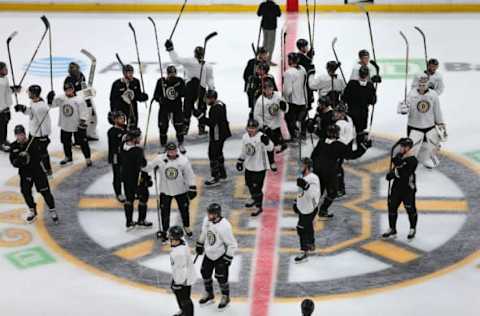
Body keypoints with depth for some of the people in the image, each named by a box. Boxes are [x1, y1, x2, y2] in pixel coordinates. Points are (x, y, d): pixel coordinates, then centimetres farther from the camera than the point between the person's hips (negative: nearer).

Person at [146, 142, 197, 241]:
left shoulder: (183, 160, -12)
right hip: (165, 191, 0)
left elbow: (189, 175, -6)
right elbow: (148, 167, 3)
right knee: (165, 212, 4)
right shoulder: (160, 159, -13)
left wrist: (192, 188, -7)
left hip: (181, 190, 0)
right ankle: (164, 231, 21)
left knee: (184, 209, 13)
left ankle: (187, 227, 38)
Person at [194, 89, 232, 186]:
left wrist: (199, 115, -30)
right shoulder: (220, 104, 7)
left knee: (213, 155, -5)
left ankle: (215, 178, -1)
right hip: (221, 134, 11)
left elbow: (211, 122, -30)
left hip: (217, 136, -11)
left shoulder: (216, 108, -25)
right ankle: (222, 174, 36)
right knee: (218, 153, 23)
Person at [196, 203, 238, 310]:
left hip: (221, 255, -7)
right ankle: (209, 295, 40)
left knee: (221, 277, 2)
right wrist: (199, 245, 18)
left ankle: (225, 297, 29)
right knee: (205, 273, 16)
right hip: (209, 253, 7)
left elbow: (232, 244, -24)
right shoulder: (207, 220, -12)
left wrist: (227, 259, -23)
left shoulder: (224, 227, -32)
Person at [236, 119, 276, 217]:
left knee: (257, 187, -4)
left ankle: (259, 207, 12)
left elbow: (270, 149, -25)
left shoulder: (261, 137, -23)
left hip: (259, 167, -7)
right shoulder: (245, 137, 1)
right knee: (249, 183, 23)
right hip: (249, 166, 7)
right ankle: (254, 199, 48)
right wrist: (240, 161, 20)